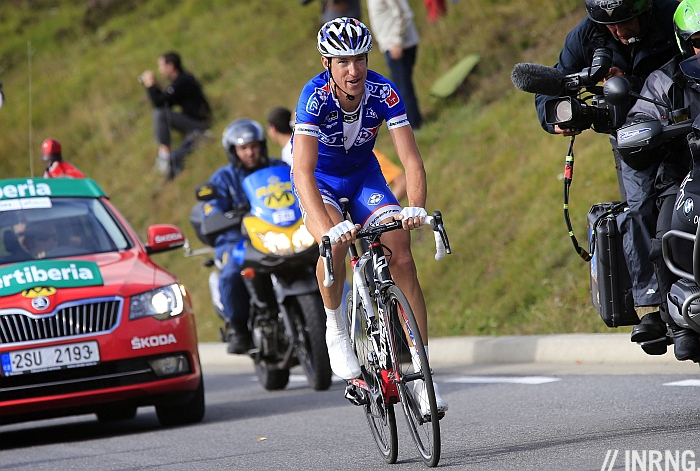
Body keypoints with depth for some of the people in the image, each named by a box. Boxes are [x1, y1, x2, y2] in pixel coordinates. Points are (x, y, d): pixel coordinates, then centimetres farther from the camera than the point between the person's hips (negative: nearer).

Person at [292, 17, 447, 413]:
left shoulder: (384, 93, -25)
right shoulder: (315, 96, -32)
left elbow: (411, 159, -29)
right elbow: (303, 172, -41)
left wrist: (417, 208, -48)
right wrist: (329, 228, -55)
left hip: (363, 175, 2)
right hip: (320, 180, -2)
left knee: (402, 257, -16)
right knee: (335, 244, -34)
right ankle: (335, 326, -7)